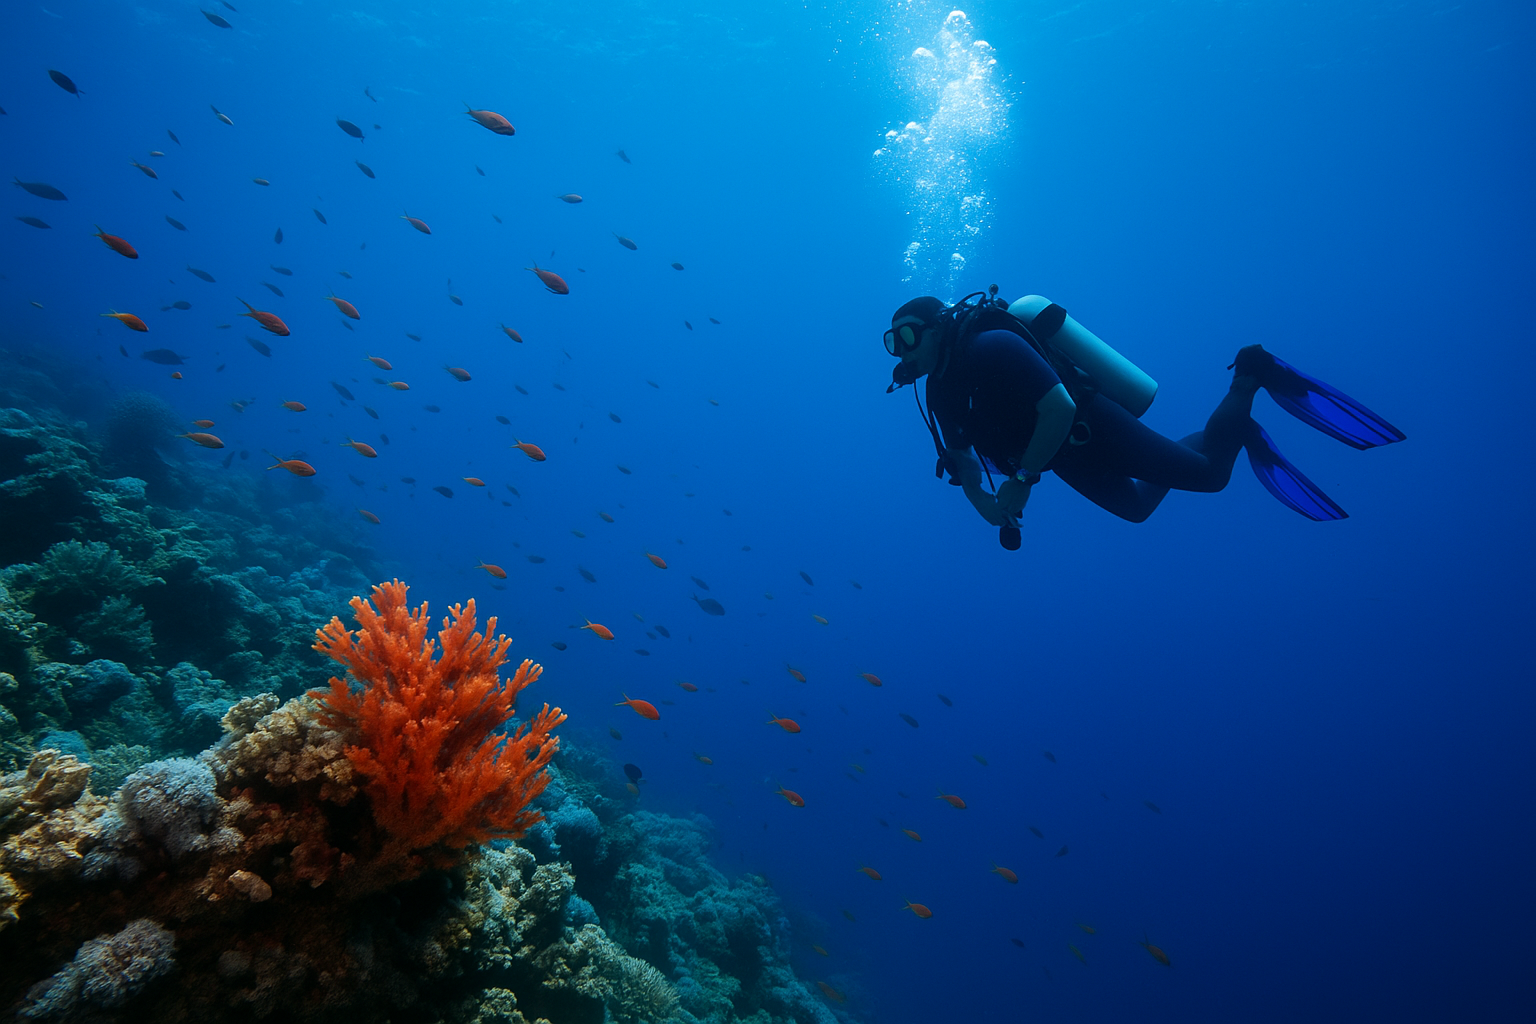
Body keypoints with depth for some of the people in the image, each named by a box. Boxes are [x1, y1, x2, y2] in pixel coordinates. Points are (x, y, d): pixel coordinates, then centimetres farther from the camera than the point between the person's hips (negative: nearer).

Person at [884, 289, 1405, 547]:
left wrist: (1021, 480, -32)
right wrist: (987, 507, -5)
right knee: (1137, 507, 27)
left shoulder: (990, 346, -29)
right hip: (1066, 459, 8)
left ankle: (1251, 376, 24)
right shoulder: (939, 392, -2)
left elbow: (1061, 407, -36)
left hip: (1093, 432, -8)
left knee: (1208, 473, 4)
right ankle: (1239, 435, 40)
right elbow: (961, 456, 10)